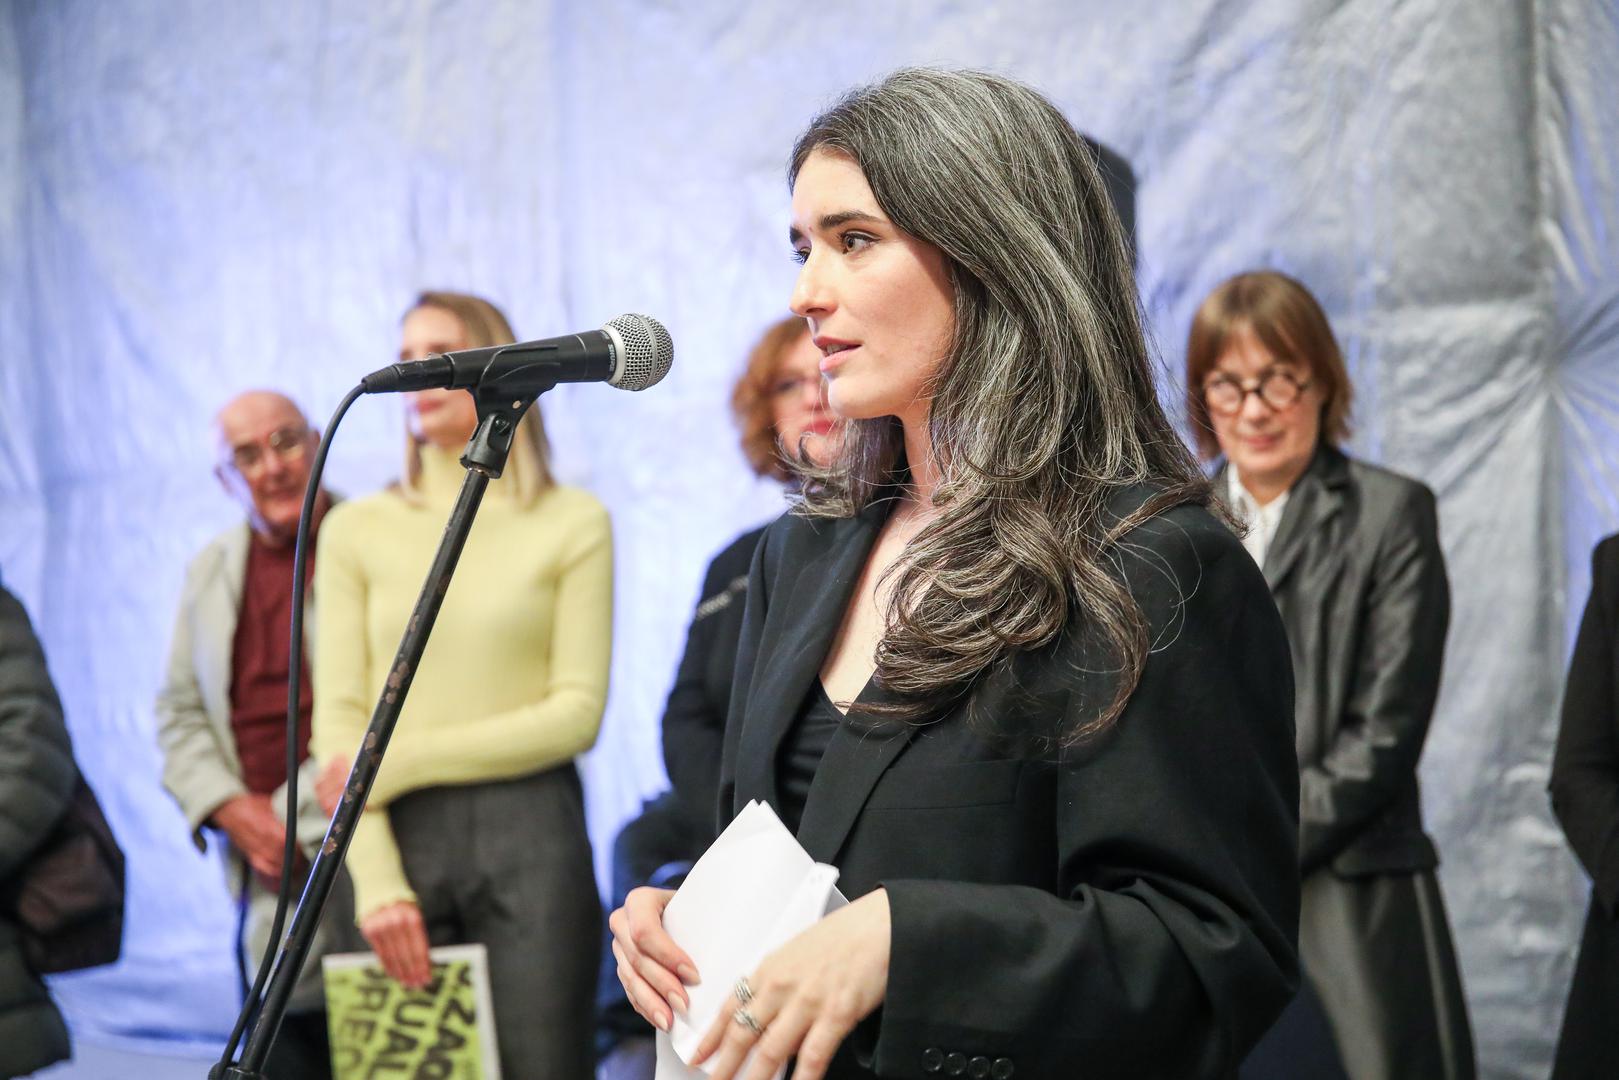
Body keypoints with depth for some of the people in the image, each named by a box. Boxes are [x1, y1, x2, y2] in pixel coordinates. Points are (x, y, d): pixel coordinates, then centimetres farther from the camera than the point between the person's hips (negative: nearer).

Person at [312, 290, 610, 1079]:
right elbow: (338, 717, 2)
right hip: (397, 836, 2)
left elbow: (577, 712, -3)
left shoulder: (573, 523, 4)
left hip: (529, 835, -1)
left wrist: (402, 760, -10)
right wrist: (375, 878, -11)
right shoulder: (356, 530, 9)